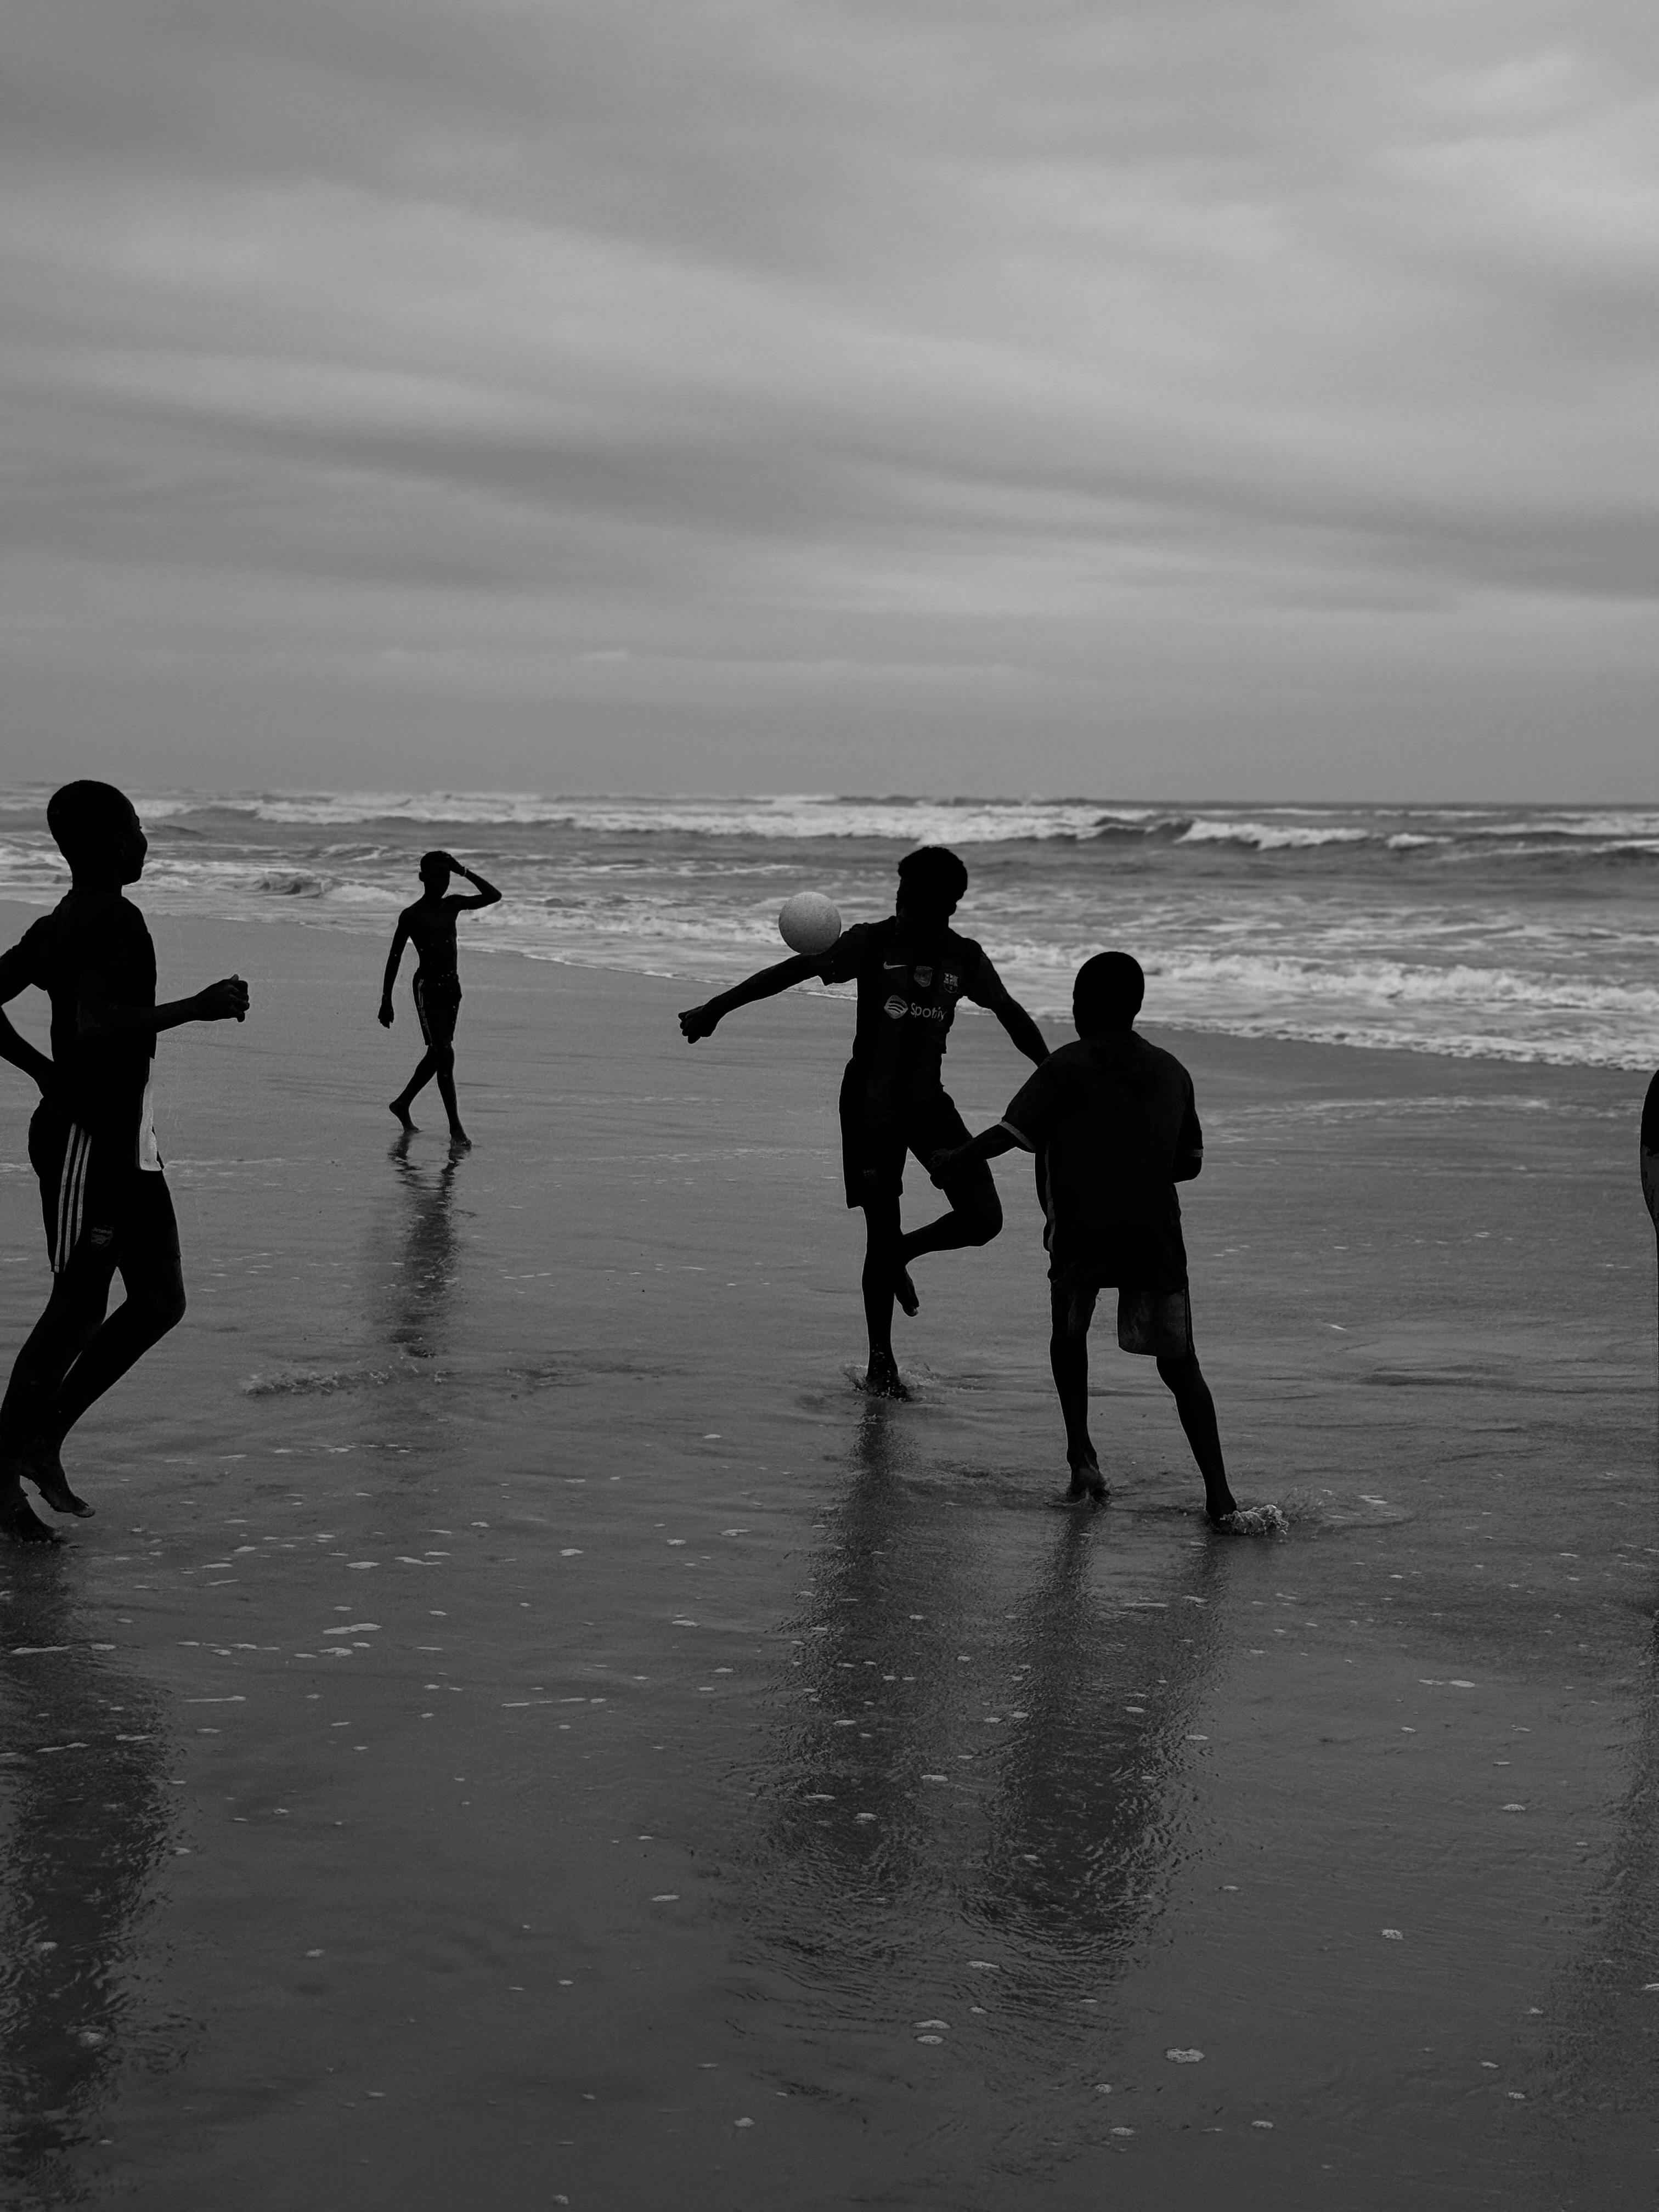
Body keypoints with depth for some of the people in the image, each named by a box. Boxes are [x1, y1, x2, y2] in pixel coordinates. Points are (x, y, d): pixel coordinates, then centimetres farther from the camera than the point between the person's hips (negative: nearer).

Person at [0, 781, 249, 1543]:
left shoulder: (64, 923, 12)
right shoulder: (111, 920, -17)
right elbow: (95, 1025, -30)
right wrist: (199, 1007, -23)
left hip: (125, 1136, 10)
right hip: (86, 1140, -10)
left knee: (159, 1301, 12)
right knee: (77, 1312, -3)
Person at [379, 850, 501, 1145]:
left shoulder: (453, 906, 9)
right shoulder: (411, 916, -7)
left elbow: (494, 897, 7)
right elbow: (395, 958, -3)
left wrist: (464, 872, -1)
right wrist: (386, 1001, -4)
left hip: (451, 986, 7)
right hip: (427, 986, -7)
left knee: (437, 1054, 15)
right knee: (445, 1054, -13)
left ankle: (403, 1103, 35)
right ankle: (455, 1127, -13)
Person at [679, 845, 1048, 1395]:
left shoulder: (965, 958, -1)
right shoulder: (871, 943, -11)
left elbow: (1012, 1015, 10)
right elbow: (792, 971, -15)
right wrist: (717, 1007, -21)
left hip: (928, 1102, 4)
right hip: (870, 1108, -3)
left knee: (983, 1218, -8)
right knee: (881, 1234, -4)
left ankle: (902, 1254, 23)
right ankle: (880, 1360, 13)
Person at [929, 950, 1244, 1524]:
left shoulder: (1067, 1066, -1)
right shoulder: (1171, 1071, 13)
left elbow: (1009, 1134, -9)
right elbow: (1190, 1162, 17)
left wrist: (951, 1162, 4)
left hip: (1080, 1233, -2)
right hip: (1156, 1235, 2)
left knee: (1068, 1335, 24)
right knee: (1179, 1361, 4)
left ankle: (1080, 1452, 11)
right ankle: (1219, 1495, -6)